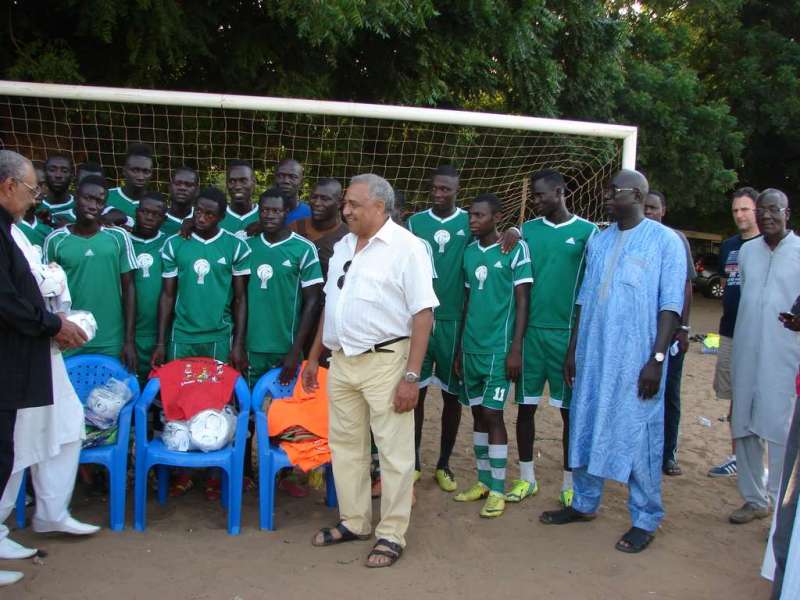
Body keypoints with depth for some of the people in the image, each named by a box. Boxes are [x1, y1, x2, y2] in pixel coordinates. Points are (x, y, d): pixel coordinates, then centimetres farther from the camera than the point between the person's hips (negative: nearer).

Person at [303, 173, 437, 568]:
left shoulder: (405, 247, -10)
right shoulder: (343, 246, 12)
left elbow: (423, 314, -14)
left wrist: (411, 375, -18)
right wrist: (314, 357, 18)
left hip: (384, 361, -7)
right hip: (341, 361, 7)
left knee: (394, 452, 2)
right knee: (345, 445, 15)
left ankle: (391, 535, 14)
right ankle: (354, 522, 30)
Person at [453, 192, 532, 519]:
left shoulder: (516, 249, -6)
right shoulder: (469, 252, 11)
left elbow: (522, 301, -8)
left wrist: (516, 349, -12)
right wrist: (460, 348, 15)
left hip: (499, 348, -6)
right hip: (471, 347, 6)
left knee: (492, 414, -5)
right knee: (478, 413, 11)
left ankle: (498, 490, 5)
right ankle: (482, 481, 22)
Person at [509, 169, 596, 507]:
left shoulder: (587, 232, -1)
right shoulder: (527, 230, 7)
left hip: (568, 333, -2)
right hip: (531, 330, 3)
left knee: (570, 409, 6)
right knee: (526, 405, 8)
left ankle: (569, 484, 19)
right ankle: (526, 478, 23)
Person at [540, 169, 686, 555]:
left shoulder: (665, 241, -4)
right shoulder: (598, 241, 11)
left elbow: (670, 306, -8)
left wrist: (657, 359, -14)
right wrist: (572, 350, 12)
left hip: (636, 359, -5)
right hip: (592, 355, 6)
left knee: (639, 437, 2)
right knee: (586, 429, 13)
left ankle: (645, 520, 17)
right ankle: (584, 503, 30)